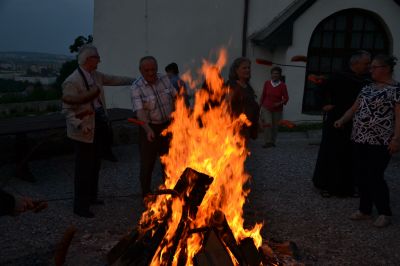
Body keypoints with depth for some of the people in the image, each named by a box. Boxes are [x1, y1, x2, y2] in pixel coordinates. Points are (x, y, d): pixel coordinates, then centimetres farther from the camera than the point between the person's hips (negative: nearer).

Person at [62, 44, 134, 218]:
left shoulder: (96, 76, 8)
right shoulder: (72, 81, -17)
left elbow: (113, 80, 24)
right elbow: (67, 109, -17)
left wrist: (134, 81, 29)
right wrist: (80, 125, -29)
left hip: (100, 129, 8)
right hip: (86, 133, -8)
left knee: (95, 166, 19)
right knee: (84, 169, 0)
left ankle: (91, 197, 36)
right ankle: (80, 206, 13)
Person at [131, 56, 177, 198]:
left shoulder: (165, 79, -1)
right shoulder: (136, 88, -16)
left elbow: (175, 97, 11)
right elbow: (140, 111, -27)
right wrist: (148, 129, -40)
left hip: (167, 126, 4)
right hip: (149, 128, -4)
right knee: (147, 164, 2)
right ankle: (146, 195, 20)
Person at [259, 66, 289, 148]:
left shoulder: (282, 85, -7)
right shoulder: (267, 83, -1)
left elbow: (286, 98, -3)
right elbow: (263, 95, 8)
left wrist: (280, 103, -21)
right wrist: (260, 106, 10)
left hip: (277, 110, 0)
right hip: (266, 108, 0)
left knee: (275, 126, 8)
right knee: (267, 124, -17)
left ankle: (272, 142, 26)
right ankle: (267, 142, -11)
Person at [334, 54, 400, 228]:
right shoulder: (367, 88, 15)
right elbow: (355, 108, 18)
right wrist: (342, 120, 4)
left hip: (380, 142, -7)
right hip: (361, 139, 7)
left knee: (375, 178, -4)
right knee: (361, 176, 10)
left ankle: (385, 213, 14)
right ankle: (365, 210, 23)